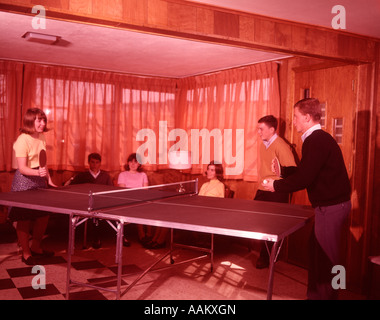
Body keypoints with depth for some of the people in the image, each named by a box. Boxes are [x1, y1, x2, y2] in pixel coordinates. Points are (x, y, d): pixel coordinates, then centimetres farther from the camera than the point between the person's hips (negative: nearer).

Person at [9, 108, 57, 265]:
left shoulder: (42, 137, 6)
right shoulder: (22, 140, -18)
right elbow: (22, 168, -21)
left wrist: (48, 179, 16)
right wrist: (38, 172, -38)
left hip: (39, 179, 8)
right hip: (24, 181, -8)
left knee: (44, 215, 11)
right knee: (24, 218, 1)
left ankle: (36, 247, 29)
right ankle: (26, 253, 14)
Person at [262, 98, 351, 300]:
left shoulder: (316, 141, -20)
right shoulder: (319, 139, 12)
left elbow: (303, 180, -23)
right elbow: (306, 171, 20)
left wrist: (277, 186, -10)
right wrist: (283, 170, 13)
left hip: (331, 206, -10)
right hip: (330, 204, 10)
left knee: (327, 258, 1)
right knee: (318, 254, 19)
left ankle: (324, 295, 14)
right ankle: (316, 294, 32)